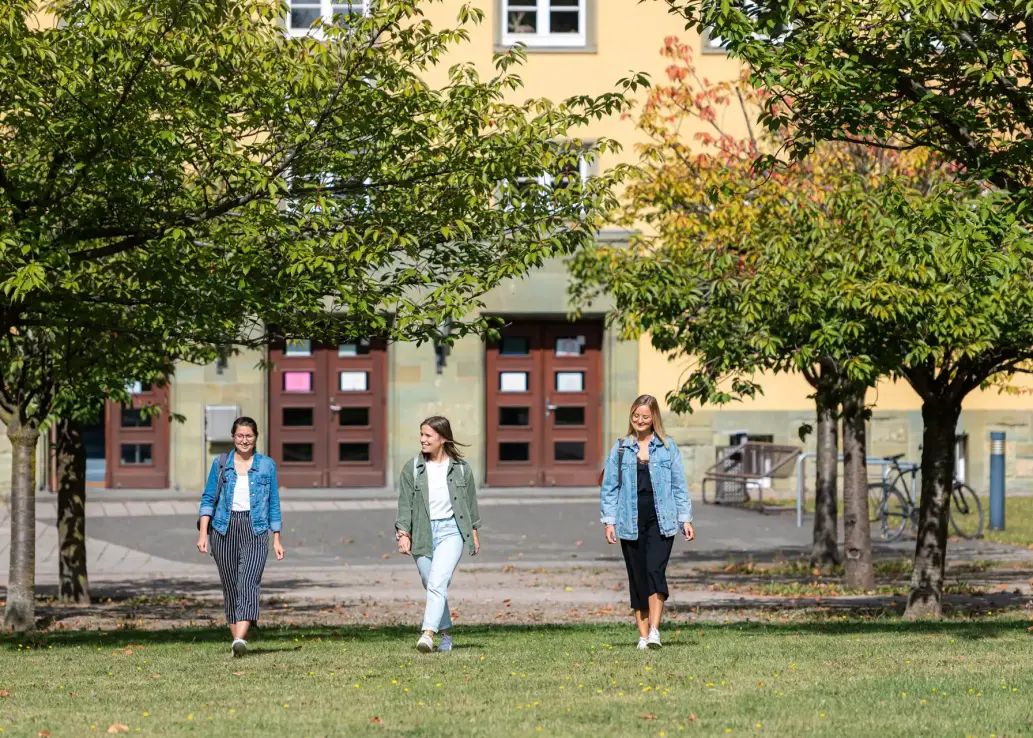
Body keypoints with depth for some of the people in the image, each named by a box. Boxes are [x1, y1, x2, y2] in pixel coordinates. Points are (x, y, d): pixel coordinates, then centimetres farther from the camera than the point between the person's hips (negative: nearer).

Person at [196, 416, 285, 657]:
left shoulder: (267, 465, 7)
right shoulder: (221, 464, 7)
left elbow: (273, 504, 10)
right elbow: (208, 499, 5)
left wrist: (276, 540, 6)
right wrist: (203, 533, -6)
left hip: (255, 530, -2)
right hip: (225, 529, 2)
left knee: (248, 582, -18)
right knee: (230, 586, 5)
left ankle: (240, 639, -32)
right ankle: (235, 638, 16)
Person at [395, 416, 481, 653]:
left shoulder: (461, 468, 3)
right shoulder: (412, 470, 3)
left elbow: (470, 501, 12)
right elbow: (405, 504, 1)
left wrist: (474, 532, 14)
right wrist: (403, 533, -8)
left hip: (451, 530, -2)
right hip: (423, 533, 3)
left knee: (437, 583, -19)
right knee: (432, 587, 9)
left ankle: (428, 634, -30)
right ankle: (446, 635, 26)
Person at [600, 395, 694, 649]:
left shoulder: (667, 447, 5)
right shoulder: (620, 449, 7)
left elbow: (679, 485, 7)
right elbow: (609, 487, 7)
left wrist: (685, 519, 3)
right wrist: (609, 521, 0)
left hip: (661, 521, -2)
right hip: (631, 523, 2)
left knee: (655, 571, -17)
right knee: (637, 578, 5)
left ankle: (654, 630, -19)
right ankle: (643, 635, 11)